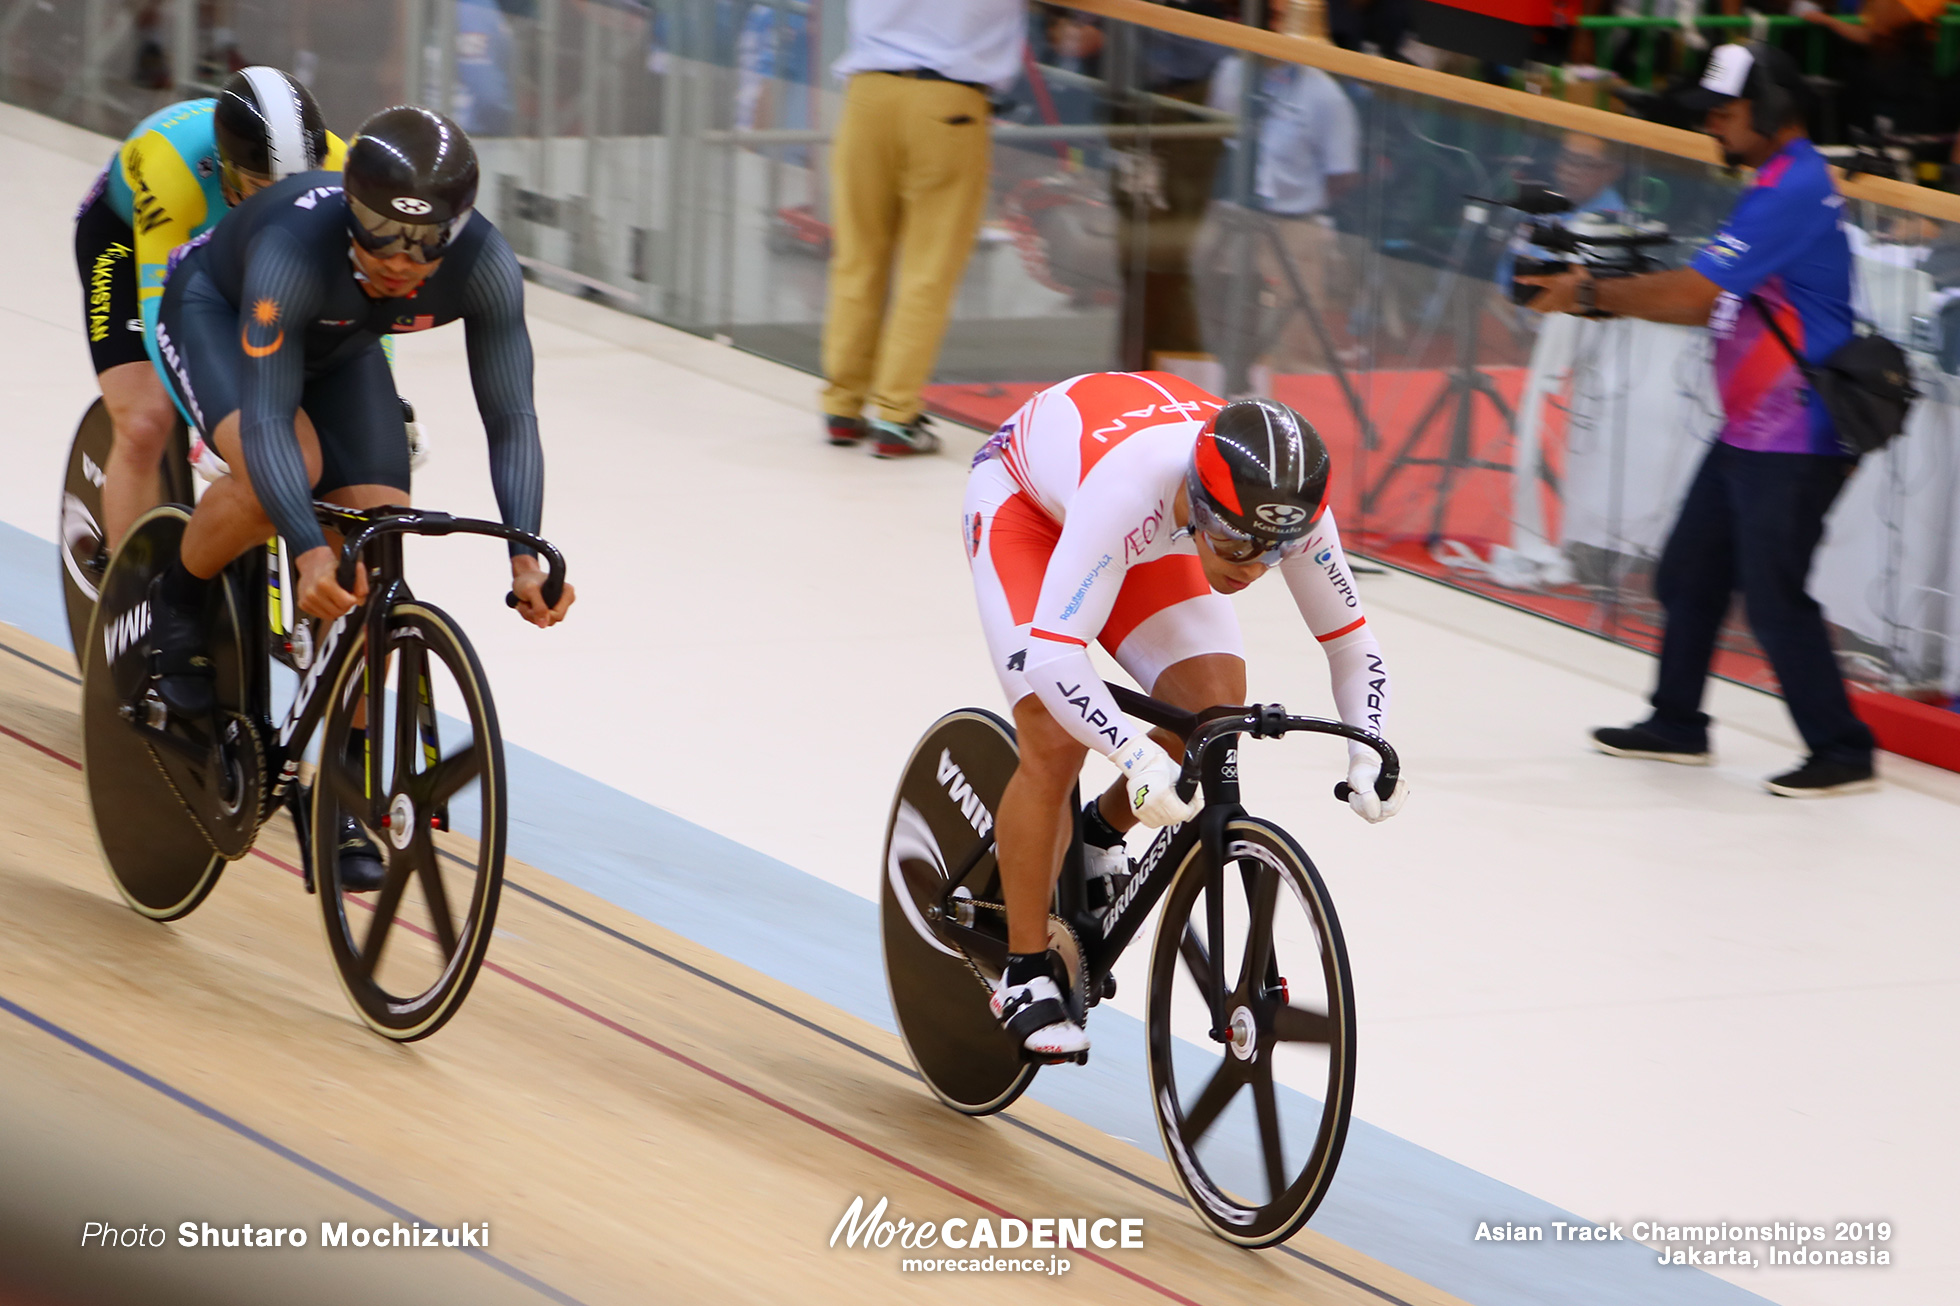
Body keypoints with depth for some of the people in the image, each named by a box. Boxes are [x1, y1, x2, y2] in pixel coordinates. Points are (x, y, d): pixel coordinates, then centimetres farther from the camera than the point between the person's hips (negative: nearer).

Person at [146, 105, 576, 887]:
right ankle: (174, 603, -4)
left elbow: (511, 420, -29)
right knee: (282, 474, -34)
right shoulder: (297, 250, -44)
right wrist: (308, 551, -61)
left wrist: (524, 554, -43)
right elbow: (265, 420, -47)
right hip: (214, 313, -4)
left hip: (340, 349, 4)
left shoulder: (485, 268, -33)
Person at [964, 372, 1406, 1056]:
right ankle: (1026, 974, -5)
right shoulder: (1128, 487, -46)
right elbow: (1052, 652, -48)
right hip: (1023, 498, -5)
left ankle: (1102, 833, 17)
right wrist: (1136, 756, -60)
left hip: (1152, 530, 5)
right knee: (1055, 744, -19)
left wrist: (1368, 750, -34)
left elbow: (1350, 638, -17)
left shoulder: (1289, 507, -31)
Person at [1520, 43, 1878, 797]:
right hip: (1749, 431, 10)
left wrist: (1592, 295, -11)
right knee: (1688, 574, 15)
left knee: (1773, 595, -8)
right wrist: (1612, 298, 4)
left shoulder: (1792, 192, -20)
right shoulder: (1781, 184, 14)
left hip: (1794, 443, -10)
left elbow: (1694, 291, -23)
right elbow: (1712, 304, 14)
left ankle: (1841, 751, 0)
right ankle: (1676, 726, 27)